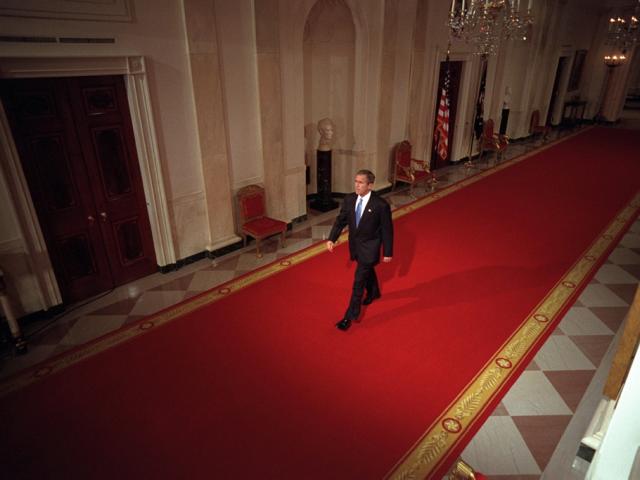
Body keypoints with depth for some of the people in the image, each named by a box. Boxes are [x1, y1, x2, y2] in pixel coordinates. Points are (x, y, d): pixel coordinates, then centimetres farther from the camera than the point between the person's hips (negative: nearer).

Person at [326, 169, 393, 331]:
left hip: (369, 247, -6)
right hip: (355, 244, 6)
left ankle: (350, 316, 5)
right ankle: (373, 292, 56)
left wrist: (387, 252, -9)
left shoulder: (381, 204, -22)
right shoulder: (349, 199, -8)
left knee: (359, 280, -4)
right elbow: (341, 220, 0)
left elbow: (387, 230, -14)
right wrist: (332, 239, -12)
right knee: (368, 270, 28)